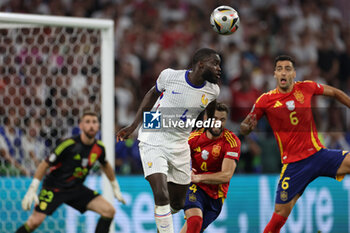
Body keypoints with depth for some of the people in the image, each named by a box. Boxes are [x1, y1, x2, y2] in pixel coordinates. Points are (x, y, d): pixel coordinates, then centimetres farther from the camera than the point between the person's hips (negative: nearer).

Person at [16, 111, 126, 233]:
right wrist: (32, 190, -19)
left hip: (76, 189, 5)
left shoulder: (99, 147, -4)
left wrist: (115, 187, 27)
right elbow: (45, 164, -15)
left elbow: (105, 166, 20)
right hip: (54, 187, -5)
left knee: (109, 211, -9)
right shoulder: (69, 144, -20)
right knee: (36, 221, -22)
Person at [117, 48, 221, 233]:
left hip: (180, 146, 4)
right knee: (162, 196, -21)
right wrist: (133, 126, 6)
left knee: (177, 203, 12)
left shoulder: (212, 90, -6)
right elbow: (153, 94, 5)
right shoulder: (170, 76, -15)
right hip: (153, 140, -4)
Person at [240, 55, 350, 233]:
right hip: (293, 164, -2)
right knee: (280, 214, -6)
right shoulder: (266, 100, -2)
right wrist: (248, 126, -18)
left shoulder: (306, 88, 2)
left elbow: (334, 92, 19)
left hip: (318, 154, 2)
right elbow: (244, 128, 4)